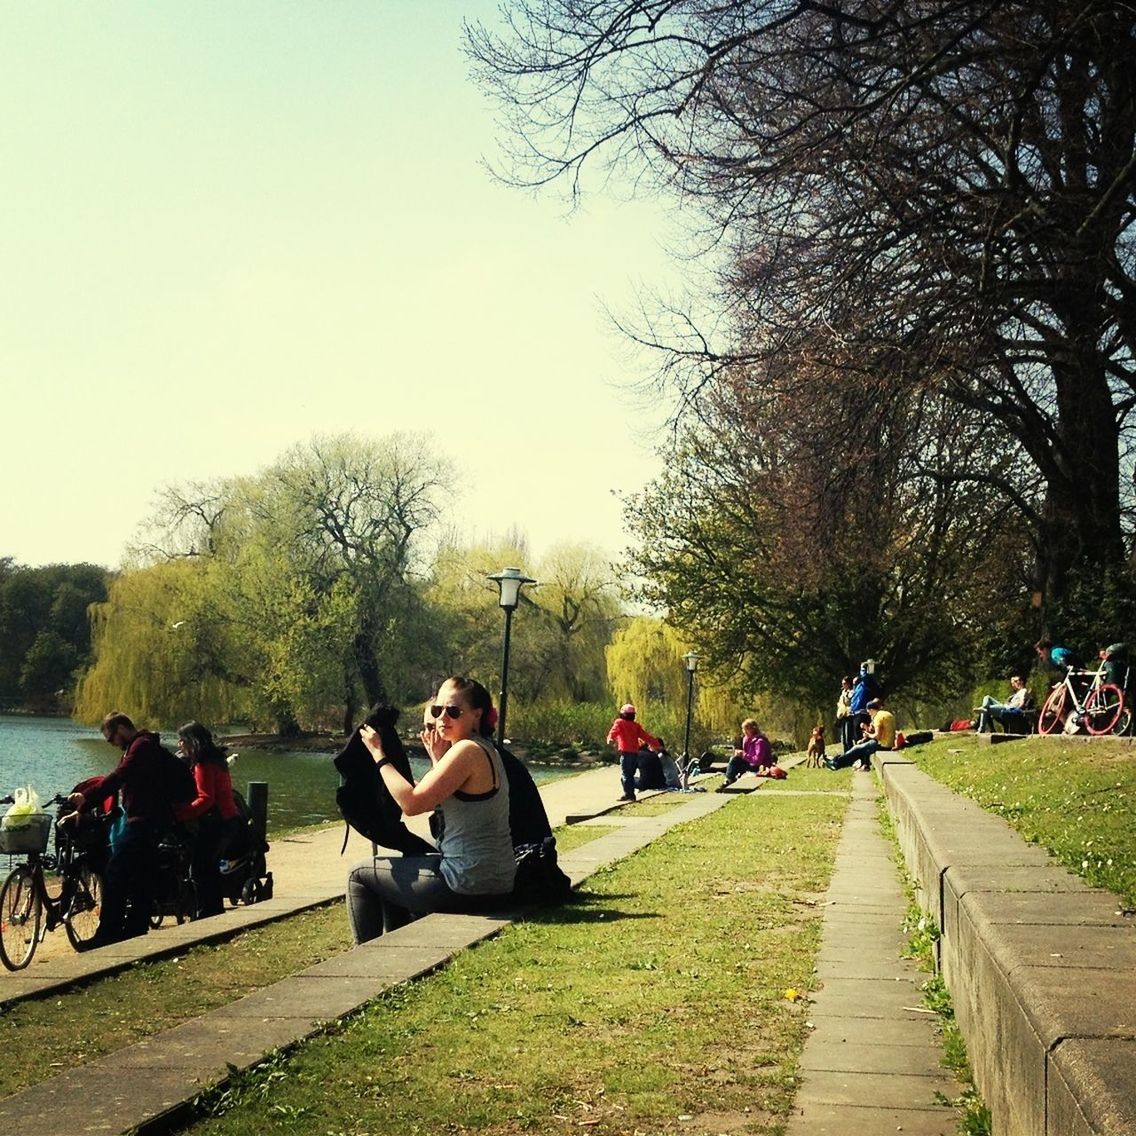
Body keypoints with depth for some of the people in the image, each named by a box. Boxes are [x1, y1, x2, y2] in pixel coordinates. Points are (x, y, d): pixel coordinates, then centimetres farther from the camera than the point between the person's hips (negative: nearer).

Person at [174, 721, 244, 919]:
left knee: (200, 871, -7)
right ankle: (216, 911, 25)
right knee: (210, 868, 18)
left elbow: (205, 799, -22)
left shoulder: (203, 765, -14)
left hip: (215, 823, -10)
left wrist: (179, 815, -26)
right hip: (230, 820, 10)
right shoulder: (217, 760, 16)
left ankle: (205, 914, -6)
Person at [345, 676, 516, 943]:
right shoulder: (485, 749, 13)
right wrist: (437, 759, 7)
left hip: (469, 886, -10)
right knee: (394, 871, 32)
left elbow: (412, 803, -22)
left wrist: (379, 755, -13)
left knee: (359, 875, 7)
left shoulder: (467, 750, -18)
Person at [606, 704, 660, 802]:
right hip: (635, 753, 6)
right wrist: (655, 744, 24)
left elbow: (614, 731, -15)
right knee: (630, 775, 15)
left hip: (626, 752, -6)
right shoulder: (636, 725, 18)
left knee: (625, 775, -7)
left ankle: (628, 794, -16)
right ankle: (631, 794, 13)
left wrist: (610, 739, -33)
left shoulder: (619, 722, 4)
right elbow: (645, 736, 17)